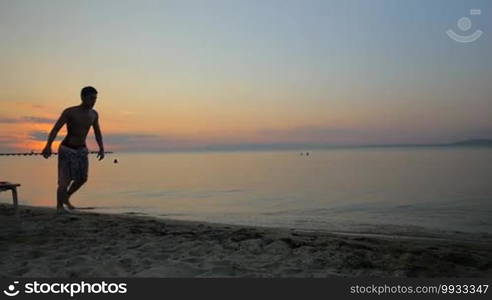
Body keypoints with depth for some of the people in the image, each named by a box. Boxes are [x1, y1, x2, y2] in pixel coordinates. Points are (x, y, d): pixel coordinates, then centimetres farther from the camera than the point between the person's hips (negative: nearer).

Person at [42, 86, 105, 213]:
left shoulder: (94, 114, -1)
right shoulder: (69, 112, -18)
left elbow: (98, 133, 11)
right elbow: (55, 129, -22)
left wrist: (102, 148, 1)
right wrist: (48, 146, -35)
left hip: (81, 150, 6)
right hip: (67, 149, -6)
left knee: (82, 179, 10)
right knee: (65, 180, -9)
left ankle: (66, 198, 34)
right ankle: (59, 206, 11)